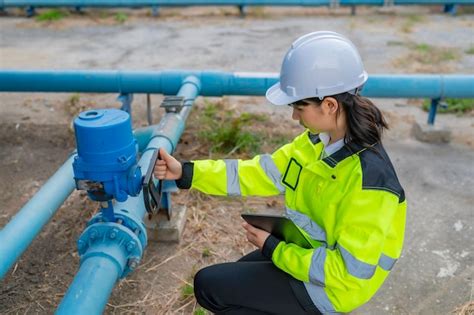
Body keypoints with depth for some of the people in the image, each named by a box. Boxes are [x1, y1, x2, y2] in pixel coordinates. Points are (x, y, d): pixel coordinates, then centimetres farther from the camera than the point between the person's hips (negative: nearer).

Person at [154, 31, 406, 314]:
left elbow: (348, 272, -29)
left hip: (327, 286, -8)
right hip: (308, 253, 8)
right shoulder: (320, 141, -7)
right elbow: (263, 173, -5)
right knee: (228, 280, 23)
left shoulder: (369, 179, -33)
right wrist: (186, 172, -11)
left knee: (208, 286, -3)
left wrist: (273, 249, -19)